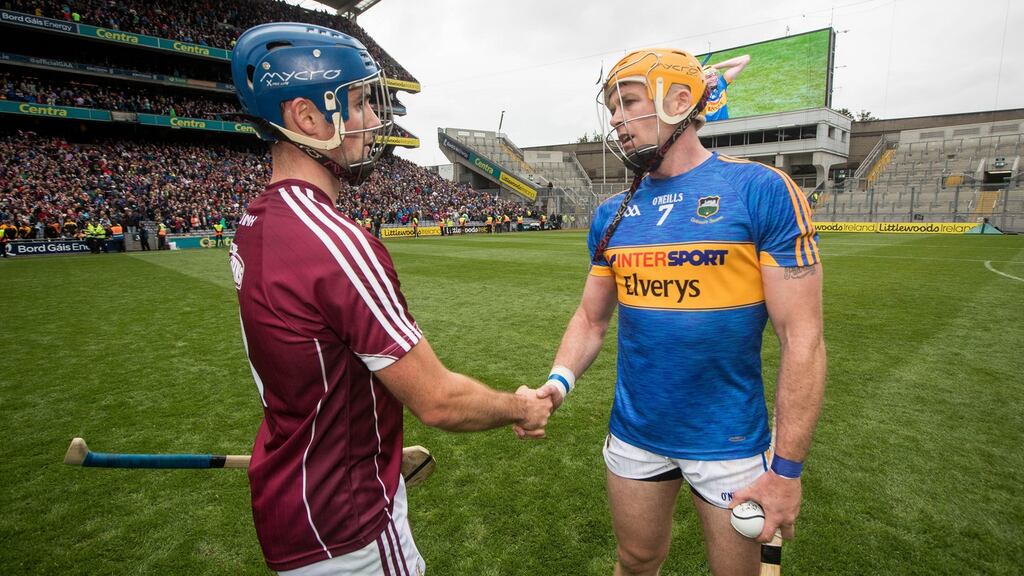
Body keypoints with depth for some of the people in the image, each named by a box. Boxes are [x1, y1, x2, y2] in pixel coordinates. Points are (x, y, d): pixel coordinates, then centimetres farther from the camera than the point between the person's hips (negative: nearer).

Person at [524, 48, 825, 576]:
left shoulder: (761, 191, -13)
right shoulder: (613, 215, 2)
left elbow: (801, 337, -13)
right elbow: (591, 319, 8)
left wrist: (786, 466, -13)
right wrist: (558, 381, -10)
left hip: (728, 439, -3)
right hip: (634, 434, 4)